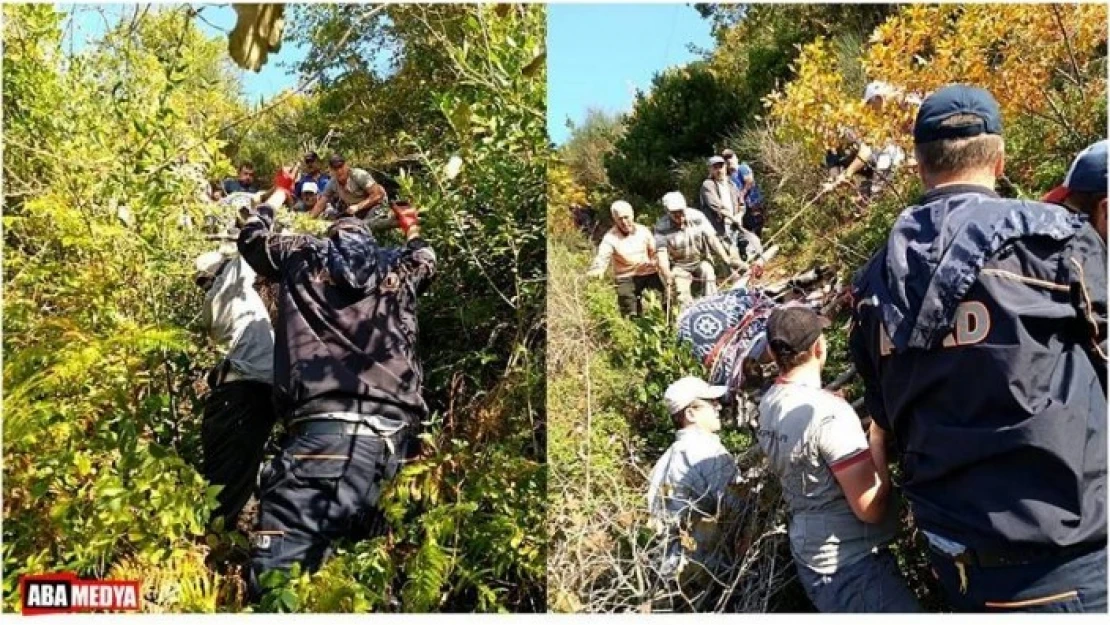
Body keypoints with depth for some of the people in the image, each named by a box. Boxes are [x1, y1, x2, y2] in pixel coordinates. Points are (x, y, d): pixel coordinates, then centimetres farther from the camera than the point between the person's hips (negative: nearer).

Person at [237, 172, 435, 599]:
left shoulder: (304, 254, 19)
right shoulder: (398, 264, 23)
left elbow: (251, 236, 41)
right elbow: (426, 259, 49)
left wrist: (280, 194, 58)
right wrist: (410, 227, 68)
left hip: (321, 428, -3)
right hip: (393, 433, 4)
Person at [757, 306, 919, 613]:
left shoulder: (769, 404, 2)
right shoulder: (828, 412, -24)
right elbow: (870, 508, -23)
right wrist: (879, 434, -13)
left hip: (813, 558, 9)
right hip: (852, 567, -9)